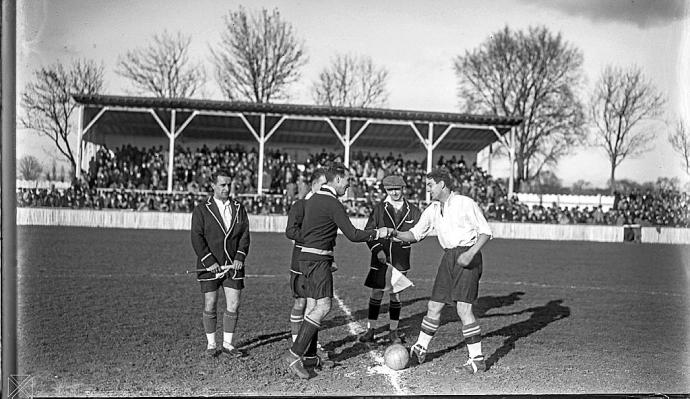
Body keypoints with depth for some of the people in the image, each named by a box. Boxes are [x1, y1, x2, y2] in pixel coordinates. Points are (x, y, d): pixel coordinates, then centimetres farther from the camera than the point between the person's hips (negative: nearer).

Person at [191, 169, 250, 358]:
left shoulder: (239, 208, 10)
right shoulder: (201, 210, 0)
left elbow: (245, 234, 7)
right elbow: (197, 238, -6)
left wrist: (240, 257, -7)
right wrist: (209, 261, -14)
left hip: (233, 265, 3)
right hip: (210, 266, -3)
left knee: (233, 305, 1)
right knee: (210, 305, 3)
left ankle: (227, 344, 13)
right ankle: (211, 344, 16)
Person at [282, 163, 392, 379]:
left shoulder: (312, 199, 15)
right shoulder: (333, 204, -14)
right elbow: (353, 234, -16)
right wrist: (378, 233, -3)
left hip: (307, 256, 10)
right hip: (318, 259, -10)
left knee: (313, 307, 11)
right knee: (323, 306, -12)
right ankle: (293, 355, -15)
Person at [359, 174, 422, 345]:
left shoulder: (412, 210, 4)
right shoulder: (379, 208, 1)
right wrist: (377, 250, -12)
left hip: (400, 258, 1)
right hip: (380, 256, -1)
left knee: (396, 294, 6)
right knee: (376, 293, 0)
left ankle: (393, 331, 18)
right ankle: (371, 329, 12)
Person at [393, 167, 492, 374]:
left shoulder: (465, 203, -9)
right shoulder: (432, 210, 11)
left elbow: (485, 231, -8)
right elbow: (416, 234, 17)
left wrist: (471, 253, -20)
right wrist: (396, 234, -1)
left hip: (467, 257, -6)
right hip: (449, 257, 7)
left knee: (463, 307, -14)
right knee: (434, 305, 9)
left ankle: (477, 358, -6)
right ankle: (420, 348, 25)